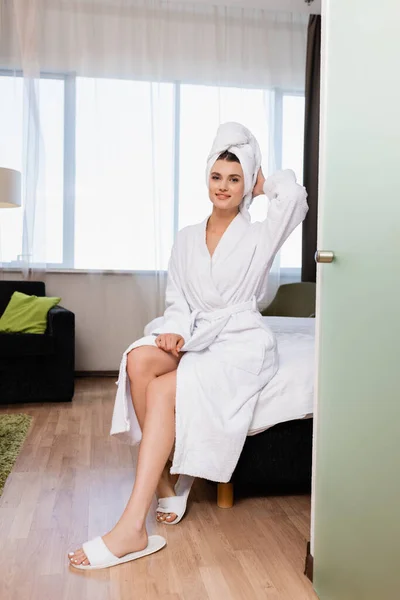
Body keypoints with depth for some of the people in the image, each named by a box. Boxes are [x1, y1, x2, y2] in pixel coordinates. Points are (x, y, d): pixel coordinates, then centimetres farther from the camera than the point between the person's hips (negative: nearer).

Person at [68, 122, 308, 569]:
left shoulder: (258, 237, 3)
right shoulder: (186, 238, 14)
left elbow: (294, 195, -16)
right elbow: (178, 301, 10)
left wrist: (263, 184, 5)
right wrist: (175, 332, -12)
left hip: (241, 343, -4)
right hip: (196, 337, 4)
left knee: (163, 390, -29)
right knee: (139, 359, -29)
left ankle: (133, 528, -28)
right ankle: (165, 477, -16)